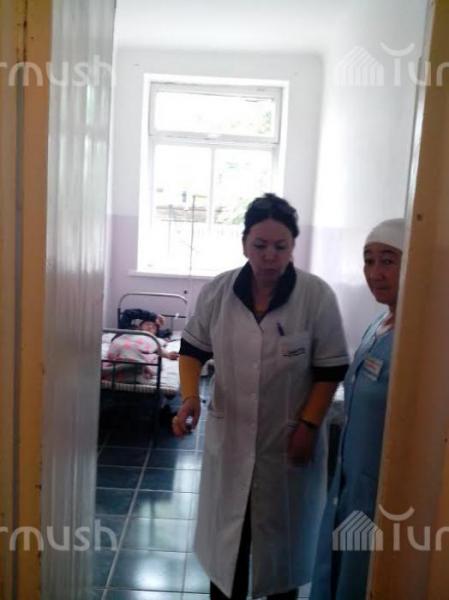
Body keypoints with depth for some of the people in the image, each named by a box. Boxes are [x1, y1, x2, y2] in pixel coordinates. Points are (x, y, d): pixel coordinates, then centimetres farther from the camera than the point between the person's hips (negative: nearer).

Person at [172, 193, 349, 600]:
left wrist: (308, 425, -12)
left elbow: (331, 369, -7)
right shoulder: (217, 292, -8)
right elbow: (193, 349, 3)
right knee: (225, 531, 17)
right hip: (229, 436, 2)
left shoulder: (317, 296, -13)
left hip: (289, 439, -1)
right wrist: (190, 396, -13)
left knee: (285, 533, 17)